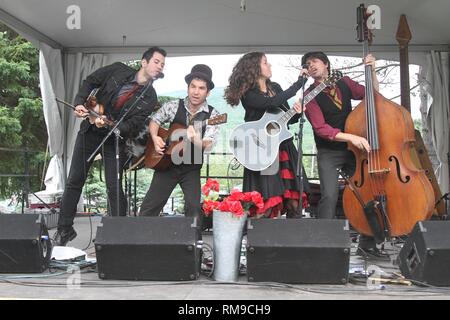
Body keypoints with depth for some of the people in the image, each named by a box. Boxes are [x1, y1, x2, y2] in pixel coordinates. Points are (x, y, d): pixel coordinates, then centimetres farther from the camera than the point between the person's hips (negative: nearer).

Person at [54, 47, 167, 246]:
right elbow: (90, 81, 6)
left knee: (113, 186, -9)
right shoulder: (118, 70, -5)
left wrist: (107, 124, -31)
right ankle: (64, 229, 16)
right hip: (90, 130, 2)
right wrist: (79, 103, -9)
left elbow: (132, 126, -16)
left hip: (116, 138, -2)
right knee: (74, 181, 4)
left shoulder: (149, 98, -10)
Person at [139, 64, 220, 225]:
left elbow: (207, 145, -20)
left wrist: (195, 140, -42)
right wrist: (155, 137, -10)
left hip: (192, 169, -1)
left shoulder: (212, 115, -10)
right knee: (149, 207, 5)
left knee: (194, 209, -12)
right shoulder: (174, 106, -3)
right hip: (166, 163, 2)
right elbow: (154, 120, 10)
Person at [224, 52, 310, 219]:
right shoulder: (247, 94, -7)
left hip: (284, 148, 6)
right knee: (264, 209, -10)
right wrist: (300, 81, -17)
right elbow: (273, 103, -24)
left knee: (294, 203, 2)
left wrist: (296, 113, -6)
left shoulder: (275, 88, 14)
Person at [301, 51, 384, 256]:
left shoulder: (344, 83, 8)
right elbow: (321, 129, -17)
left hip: (353, 150, 4)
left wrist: (372, 71, 3)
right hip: (329, 154, -4)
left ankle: (367, 242, 12)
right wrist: (351, 137, -26)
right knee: (329, 195, -21)